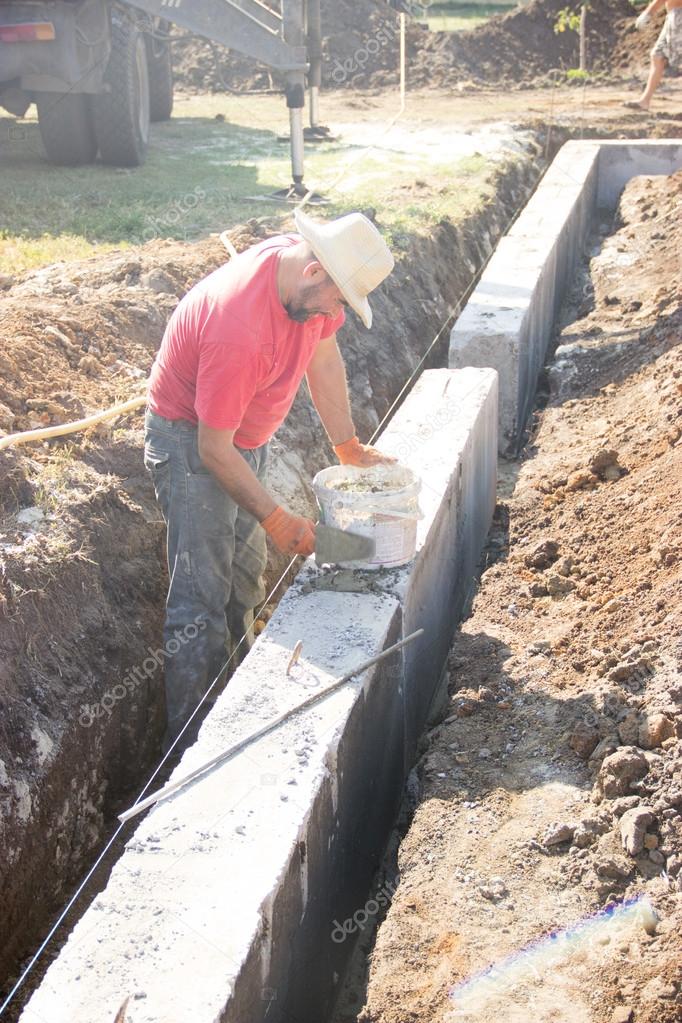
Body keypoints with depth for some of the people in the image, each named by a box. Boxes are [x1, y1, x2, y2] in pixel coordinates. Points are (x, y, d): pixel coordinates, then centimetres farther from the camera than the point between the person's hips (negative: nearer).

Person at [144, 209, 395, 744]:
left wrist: (349, 446, 4)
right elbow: (214, 450, -31)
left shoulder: (314, 280, -14)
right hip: (191, 442, -9)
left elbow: (324, 355, 4)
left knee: (246, 575, 19)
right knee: (203, 599, -8)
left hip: (249, 435, 9)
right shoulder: (238, 328, -38)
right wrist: (277, 520, -24)